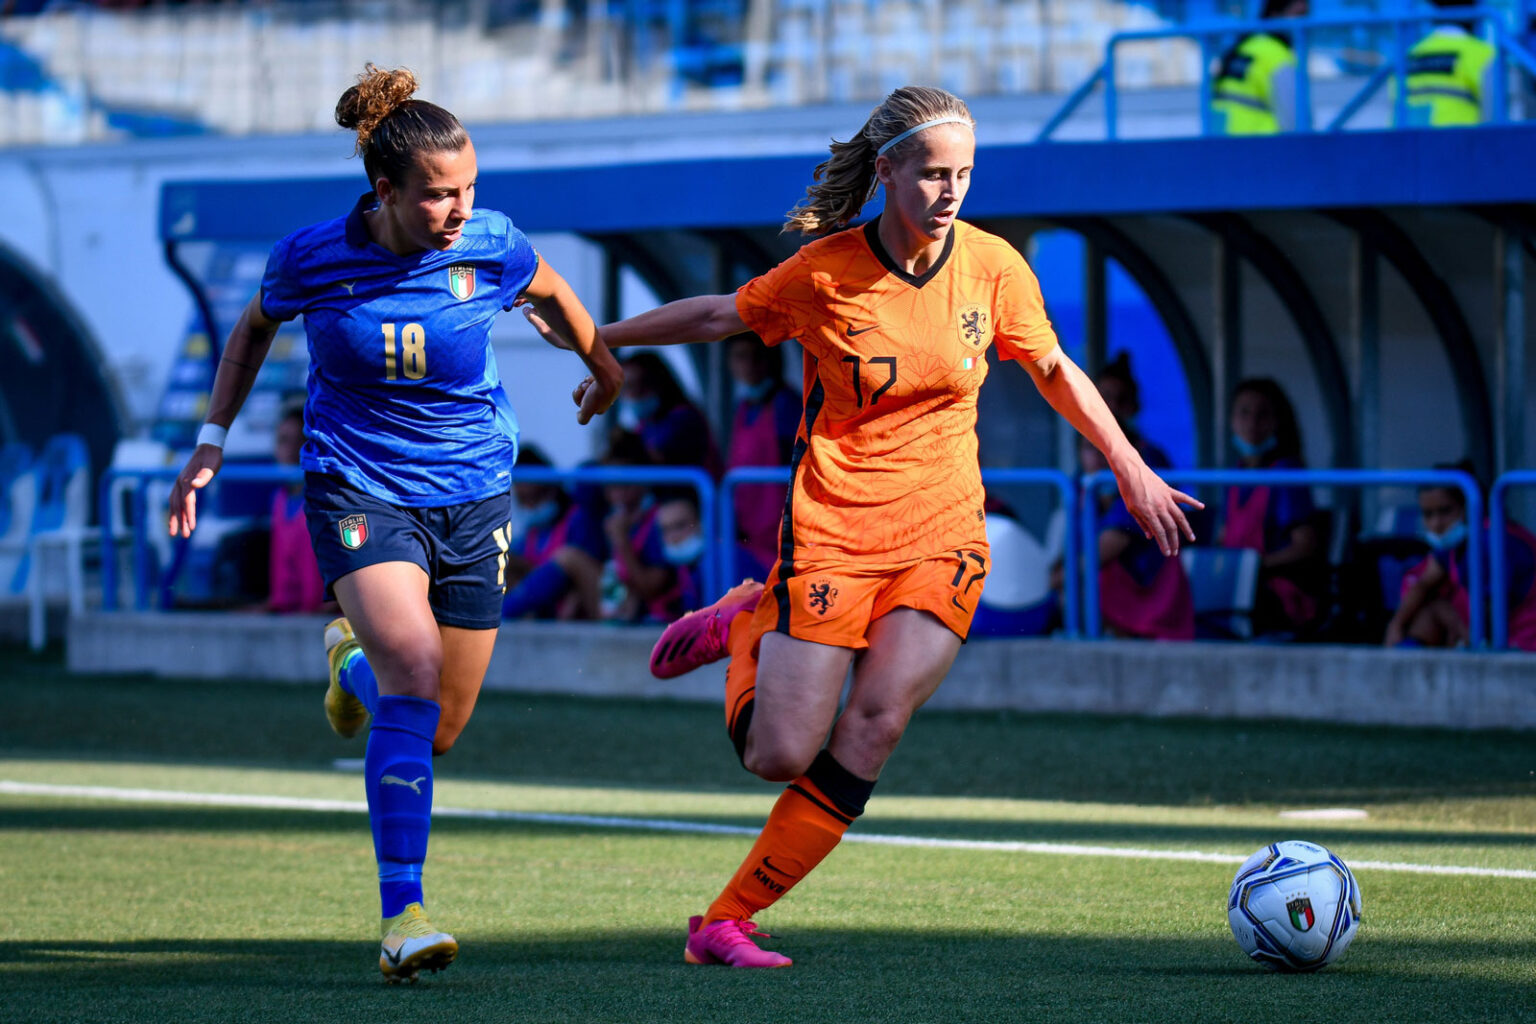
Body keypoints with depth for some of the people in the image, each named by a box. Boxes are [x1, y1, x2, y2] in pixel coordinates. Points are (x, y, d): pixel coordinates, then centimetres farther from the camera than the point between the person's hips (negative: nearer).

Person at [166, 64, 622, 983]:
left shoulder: (493, 248, -11)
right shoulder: (311, 258, -13)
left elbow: (552, 293, 14)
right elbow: (254, 328, 10)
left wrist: (604, 367, 30)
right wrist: (211, 443, 7)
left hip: (473, 494, 3)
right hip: (357, 486, -3)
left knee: (436, 733, 6)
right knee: (415, 670, -28)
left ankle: (356, 656, 44)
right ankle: (401, 915, -23)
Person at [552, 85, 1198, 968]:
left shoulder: (994, 267, -2)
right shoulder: (824, 273, -9)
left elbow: (1055, 371, 14)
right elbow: (721, 316, 9)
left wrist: (1132, 469, 16)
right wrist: (602, 336, 13)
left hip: (943, 532, 2)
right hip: (834, 525, -2)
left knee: (876, 722, -18)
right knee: (780, 754, -7)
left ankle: (727, 922, -5)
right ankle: (748, 627, 28)